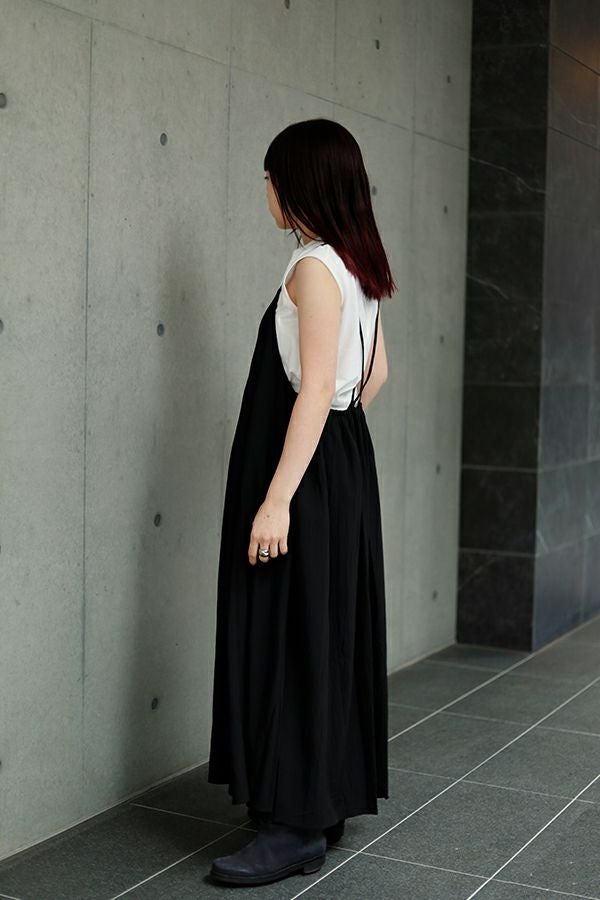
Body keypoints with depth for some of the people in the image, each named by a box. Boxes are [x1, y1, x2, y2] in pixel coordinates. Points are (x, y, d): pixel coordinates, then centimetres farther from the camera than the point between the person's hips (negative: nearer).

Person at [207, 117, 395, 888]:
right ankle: (328, 800, 24)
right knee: (326, 635, 14)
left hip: (306, 476, -10)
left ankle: (296, 826, 2)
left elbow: (315, 389, -21)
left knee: (290, 641, -5)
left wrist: (276, 499, -23)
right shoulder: (359, 265, 13)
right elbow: (375, 372, 21)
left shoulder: (314, 266, -15)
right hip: (344, 463, 10)